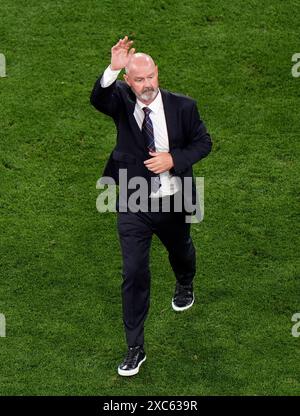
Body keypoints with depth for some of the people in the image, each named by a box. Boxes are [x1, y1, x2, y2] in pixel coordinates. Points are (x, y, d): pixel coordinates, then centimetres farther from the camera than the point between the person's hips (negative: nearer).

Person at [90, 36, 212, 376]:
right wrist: (113, 70, -47)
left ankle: (185, 286, 66)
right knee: (133, 274, -2)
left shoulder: (182, 106, -9)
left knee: (181, 252, 28)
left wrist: (173, 159, -20)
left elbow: (203, 142, -3)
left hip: (172, 202, 1)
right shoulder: (121, 102, -9)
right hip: (132, 206, -1)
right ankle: (135, 349, 9)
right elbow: (98, 99, -30)